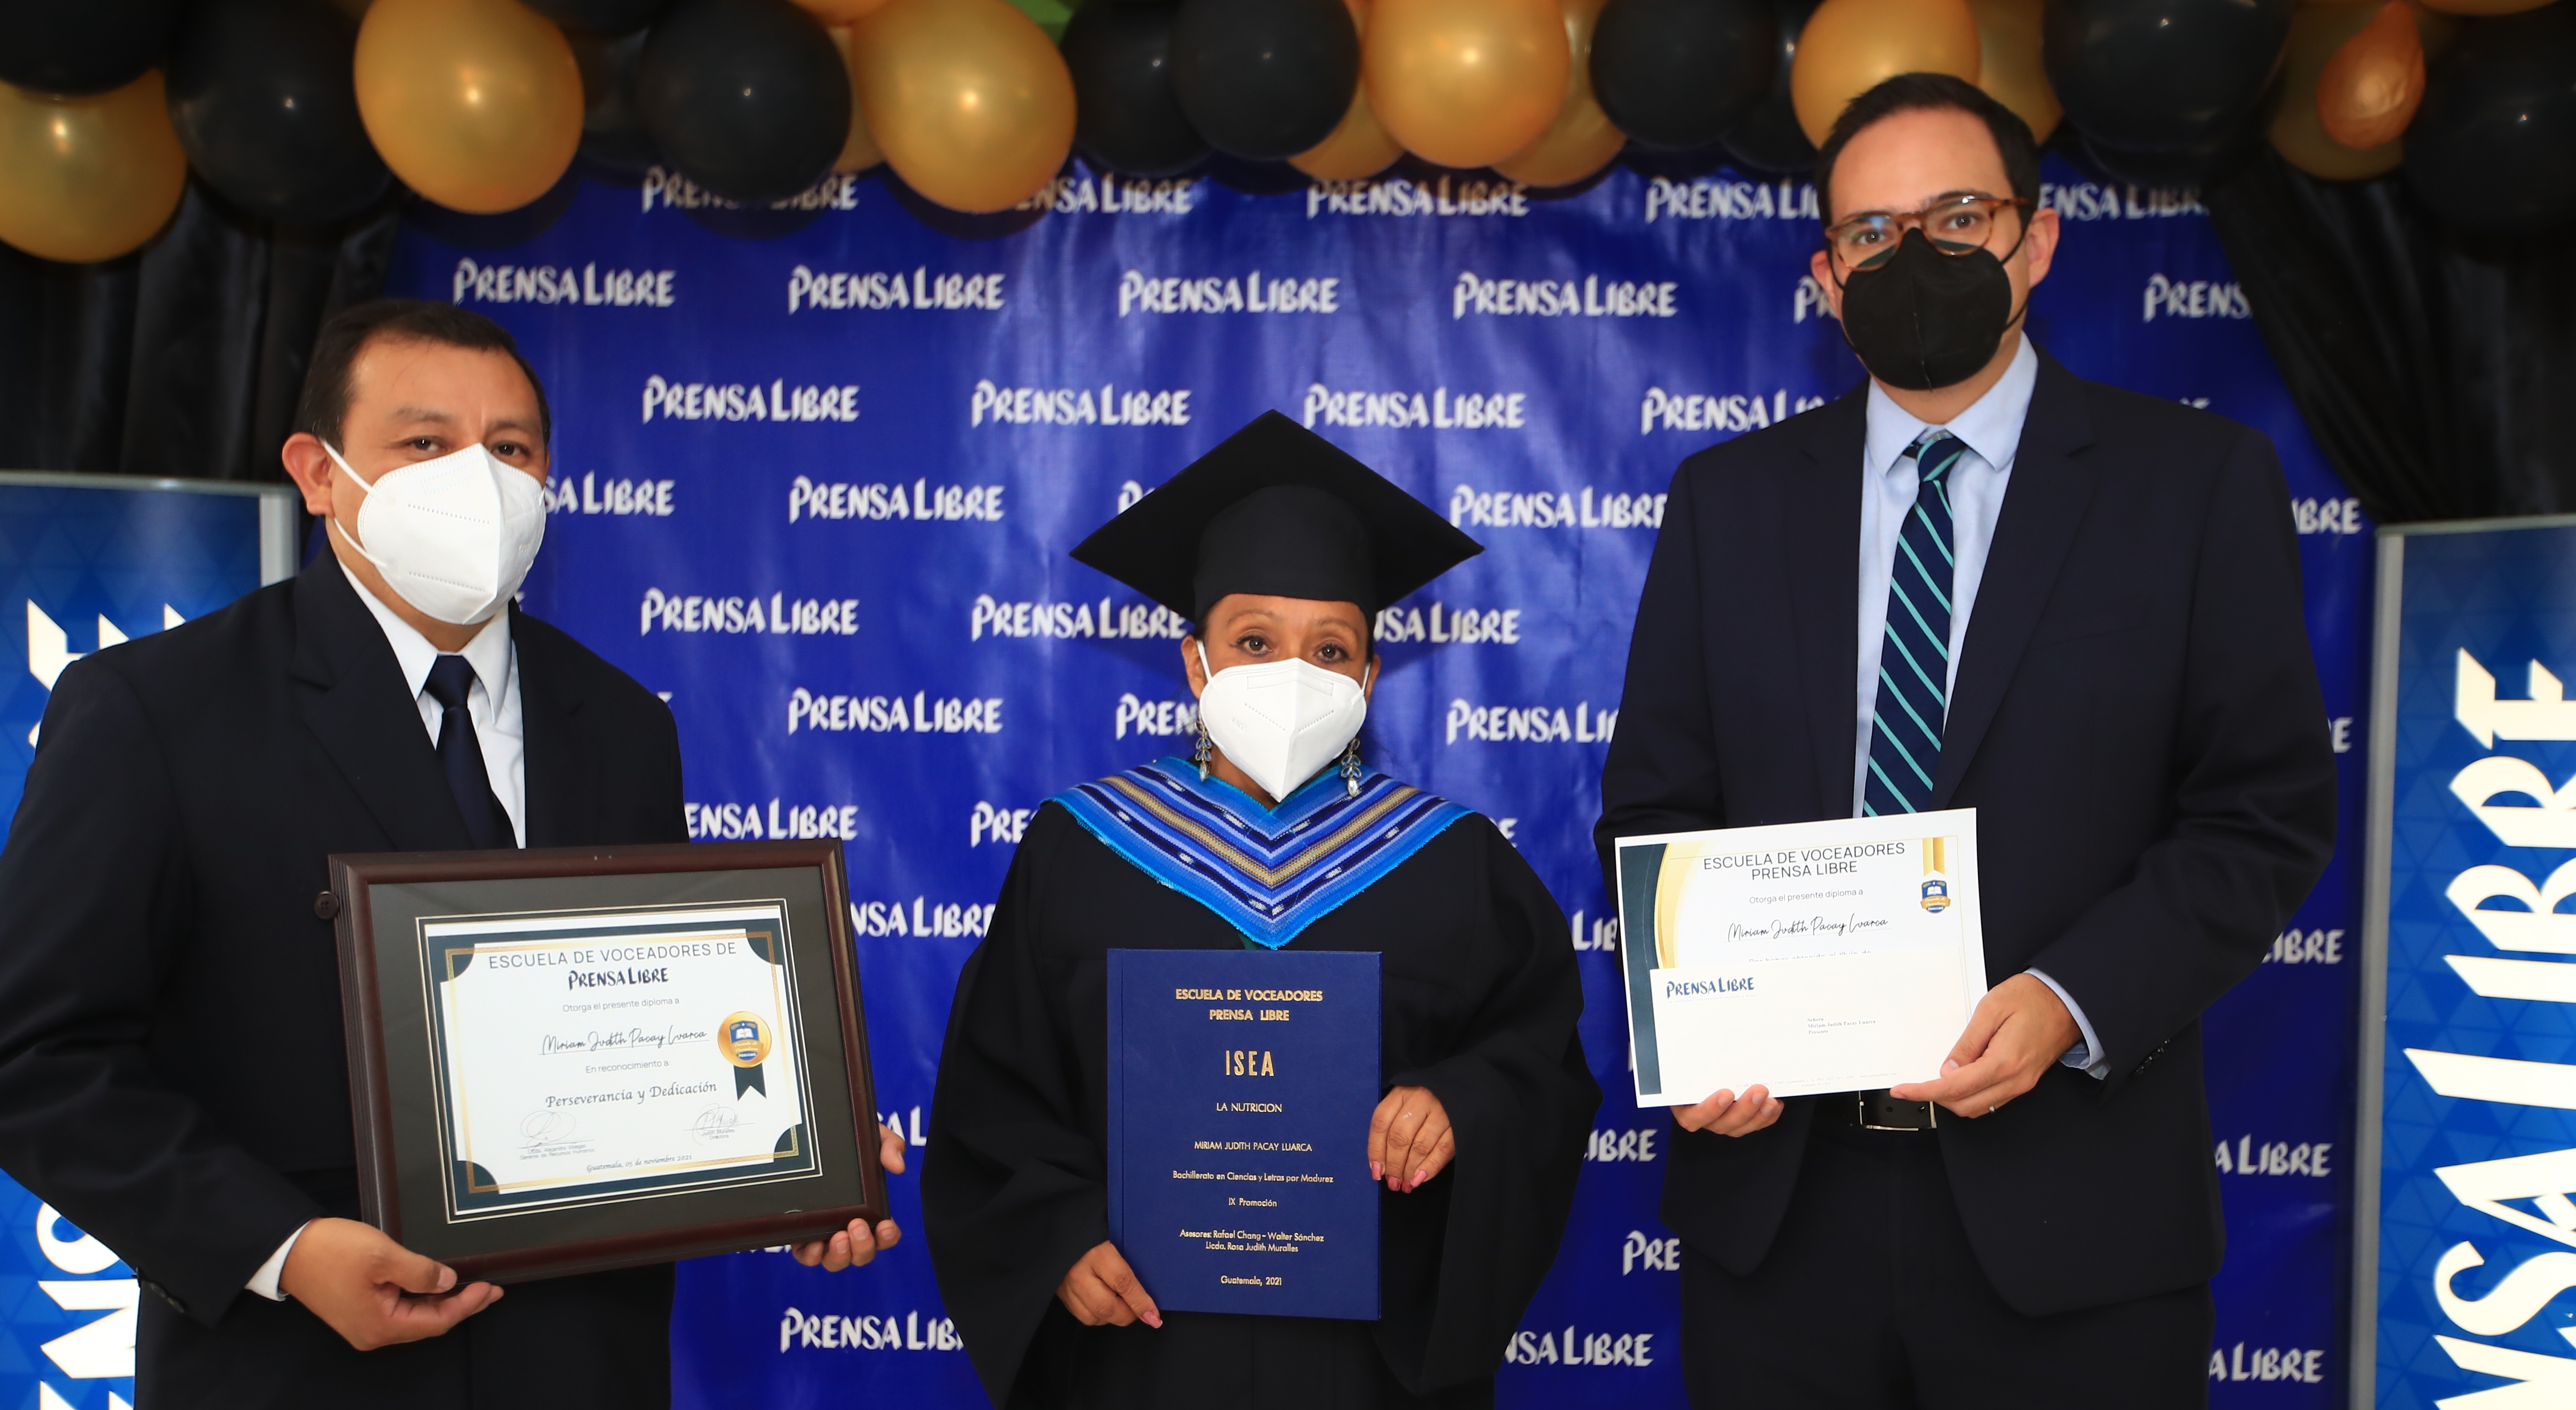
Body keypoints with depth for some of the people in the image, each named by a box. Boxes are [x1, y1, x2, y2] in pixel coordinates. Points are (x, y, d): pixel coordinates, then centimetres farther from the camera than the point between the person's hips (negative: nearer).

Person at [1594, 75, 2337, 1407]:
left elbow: (2266, 814, -2)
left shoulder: (2199, 481, 1)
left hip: (2068, 1203, -1)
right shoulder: (1727, 499, 7)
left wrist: (2071, 1000, -16)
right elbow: (1654, 810, 7)